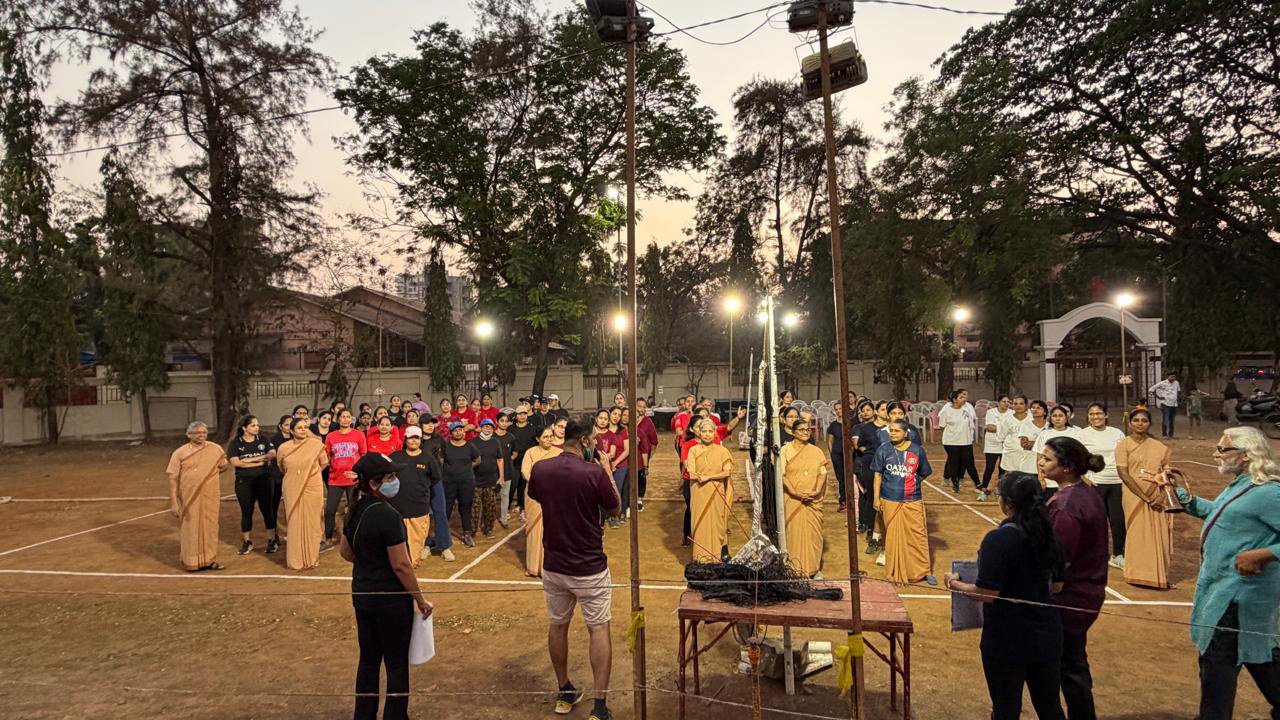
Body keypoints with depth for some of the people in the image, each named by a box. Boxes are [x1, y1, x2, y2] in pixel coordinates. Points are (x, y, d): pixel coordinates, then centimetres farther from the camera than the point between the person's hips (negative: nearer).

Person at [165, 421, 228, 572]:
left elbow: (223, 466, 19)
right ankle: (191, 561, 17)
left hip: (210, 497, 3)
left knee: (210, 528, 10)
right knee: (191, 529, 5)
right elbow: (173, 478, -7)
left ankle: (208, 559, 23)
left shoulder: (215, 449, 1)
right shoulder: (180, 453, -6)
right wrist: (173, 503, -11)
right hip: (189, 498, -3)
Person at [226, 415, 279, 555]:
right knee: (247, 512, 6)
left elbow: (271, 455, -5)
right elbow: (235, 462, -13)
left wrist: (251, 459, -17)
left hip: (263, 480, 1)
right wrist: (260, 462, -12)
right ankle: (247, 542, 18)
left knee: (267, 510, 3)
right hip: (244, 482, -1)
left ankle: (272, 540, 11)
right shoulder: (235, 443, -1)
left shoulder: (262, 440, 7)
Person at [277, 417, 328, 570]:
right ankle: (295, 559, 14)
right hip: (292, 490, 1)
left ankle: (312, 558, 18)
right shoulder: (284, 448, -2)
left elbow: (324, 464, 7)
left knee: (311, 523, 7)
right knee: (294, 524, 5)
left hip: (312, 489, -1)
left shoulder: (317, 445, -7)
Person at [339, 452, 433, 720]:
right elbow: (401, 565, -22)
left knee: (368, 658, 18)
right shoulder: (387, 515, -24)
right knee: (397, 663, 7)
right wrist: (421, 600, -12)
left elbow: (345, 552, 12)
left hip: (362, 595, 8)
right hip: (391, 598, -8)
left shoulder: (354, 510, 1)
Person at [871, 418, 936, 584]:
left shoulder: (917, 450, -1)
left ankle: (924, 571, 13)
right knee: (893, 536, 6)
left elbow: (924, 474, 12)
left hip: (913, 501, 0)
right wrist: (876, 498, 0)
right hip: (890, 501, 0)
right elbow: (878, 475, 2)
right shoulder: (883, 449, -1)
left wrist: (912, 484, 6)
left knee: (918, 535, 1)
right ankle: (896, 572, 18)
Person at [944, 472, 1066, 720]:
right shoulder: (1050, 536, -1)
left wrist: (955, 584, -4)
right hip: (1047, 637, 6)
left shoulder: (998, 539, -21)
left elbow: (987, 594, -20)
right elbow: (1055, 586, 10)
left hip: (1007, 642, -6)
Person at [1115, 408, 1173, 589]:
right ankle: (1138, 576, 12)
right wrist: (1146, 497, -15)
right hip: (1135, 497, -3)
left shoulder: (1159, 447, 6)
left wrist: (1161, 496, -11)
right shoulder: (1124, 445, -4)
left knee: (1159, 535, 3)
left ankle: (1159, 575, 15)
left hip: (1157, 498, 3)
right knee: (1138, 535, 2)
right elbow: (1123, 474, -11)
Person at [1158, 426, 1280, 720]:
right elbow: (1212, 511, 24)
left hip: (1238, 594, -10)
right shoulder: (1239, 486, 9)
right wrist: (1182, 491, 16)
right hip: (1227, 588, 10)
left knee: (1218, 662, 0)